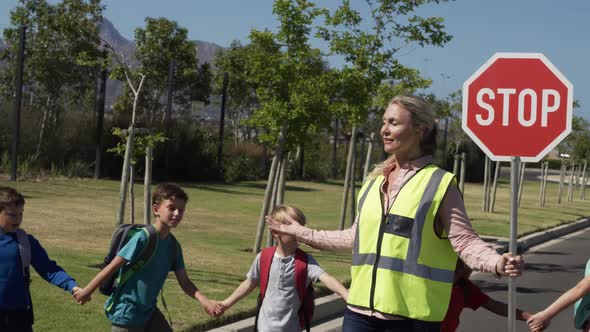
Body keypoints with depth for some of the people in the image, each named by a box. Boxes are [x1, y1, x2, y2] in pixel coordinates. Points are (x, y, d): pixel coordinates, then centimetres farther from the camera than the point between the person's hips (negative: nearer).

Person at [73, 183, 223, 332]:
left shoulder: (173, 245, 1)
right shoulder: (143, 238, -20)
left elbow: (185, 282, 1)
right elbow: (113, 267, -15)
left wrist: (204, 300, -16)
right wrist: (87, 291, -8)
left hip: (149, 311, 7)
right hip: (126, 313, -7)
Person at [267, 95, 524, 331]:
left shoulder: (440, 184, -6)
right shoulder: (374, 181, 13)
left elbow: (465, 241, -11)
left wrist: (497, 263, -31)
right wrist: (302, 234, 29)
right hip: (361, 309, 6)